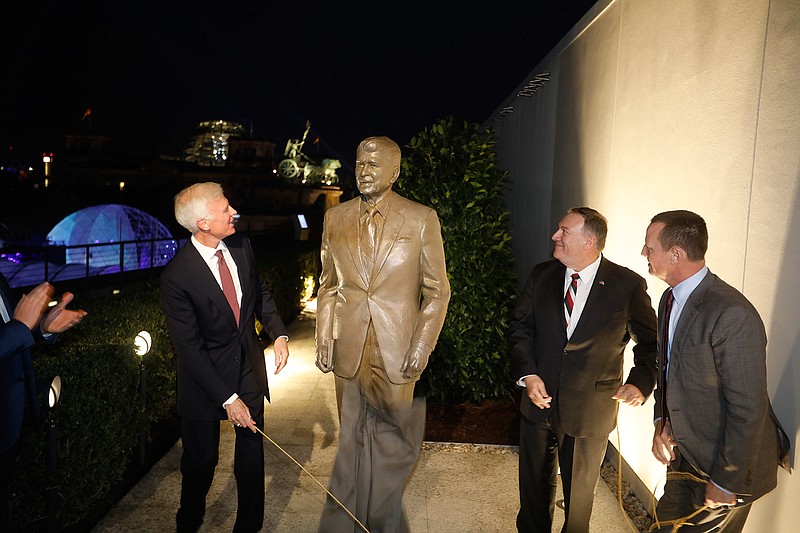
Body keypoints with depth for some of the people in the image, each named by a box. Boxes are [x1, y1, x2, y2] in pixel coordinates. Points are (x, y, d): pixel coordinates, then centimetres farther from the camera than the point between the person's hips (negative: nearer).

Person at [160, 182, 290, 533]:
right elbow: (189, 347, -19)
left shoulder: (240, 246, -7)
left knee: (252, 451, 15)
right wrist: (227, 399, -19)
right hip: (205, 375, -4)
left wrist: (279, 334, -7)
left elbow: (260, 292, 9)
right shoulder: (176, 276, -23)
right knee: (201, 459, 14)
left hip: (249, 365, 5)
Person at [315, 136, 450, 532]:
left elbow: (437, 290, -2)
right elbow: (328, 285, 11)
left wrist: (422, 347, -8)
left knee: (393, 440, 11)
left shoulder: (422, 219, -4)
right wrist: (324, 338, 4)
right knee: (352, 438, 14)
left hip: (398, 351, -2)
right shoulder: (335, 218, 6)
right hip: (349, 350, 2)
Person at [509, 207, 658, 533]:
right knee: (535, 483, 20)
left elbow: (650, 343, -3)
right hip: (539, 400, 3)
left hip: (589, 412, -3)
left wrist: (640, 383, -20)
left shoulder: (628, 285, -10)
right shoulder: (542, 275, -1)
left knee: (579, 492, 18)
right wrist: (527, 374, -9)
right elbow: (520, 327, 3)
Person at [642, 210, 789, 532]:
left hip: (723, 466, -8)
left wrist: (726, 482, -17)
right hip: (684, 453, 8)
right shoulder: (670, 299, -1)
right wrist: (661, 420, 0)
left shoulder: (732, 315, -28)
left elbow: (749, 410, -25)